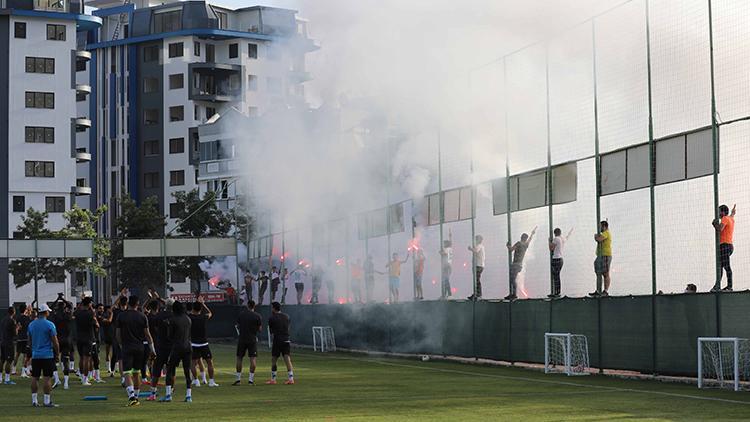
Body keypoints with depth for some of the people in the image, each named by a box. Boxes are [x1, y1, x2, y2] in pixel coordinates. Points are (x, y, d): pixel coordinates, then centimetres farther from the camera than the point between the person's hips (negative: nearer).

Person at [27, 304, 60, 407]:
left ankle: (34, 400, 11)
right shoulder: (50, 325, -10)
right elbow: (55, 341, -8)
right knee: (47, 378, -4)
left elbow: (29, 340, 16)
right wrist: (57, 352, 6)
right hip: (47, 355, -5)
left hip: (35, 355, 5)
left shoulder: (31, 324, 6)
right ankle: (47, 401, -4)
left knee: (34, 378, 9)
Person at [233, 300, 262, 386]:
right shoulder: (258, 316, -4)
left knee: (239, 358, 10)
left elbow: (237, 326, 8)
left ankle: (238, 379, 9)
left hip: (242, 339, 1)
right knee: (252, 359, 0)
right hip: (252, 339, -1)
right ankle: (251, 379, -5)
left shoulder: (241, 314, 1)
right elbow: (259, 329, -2)